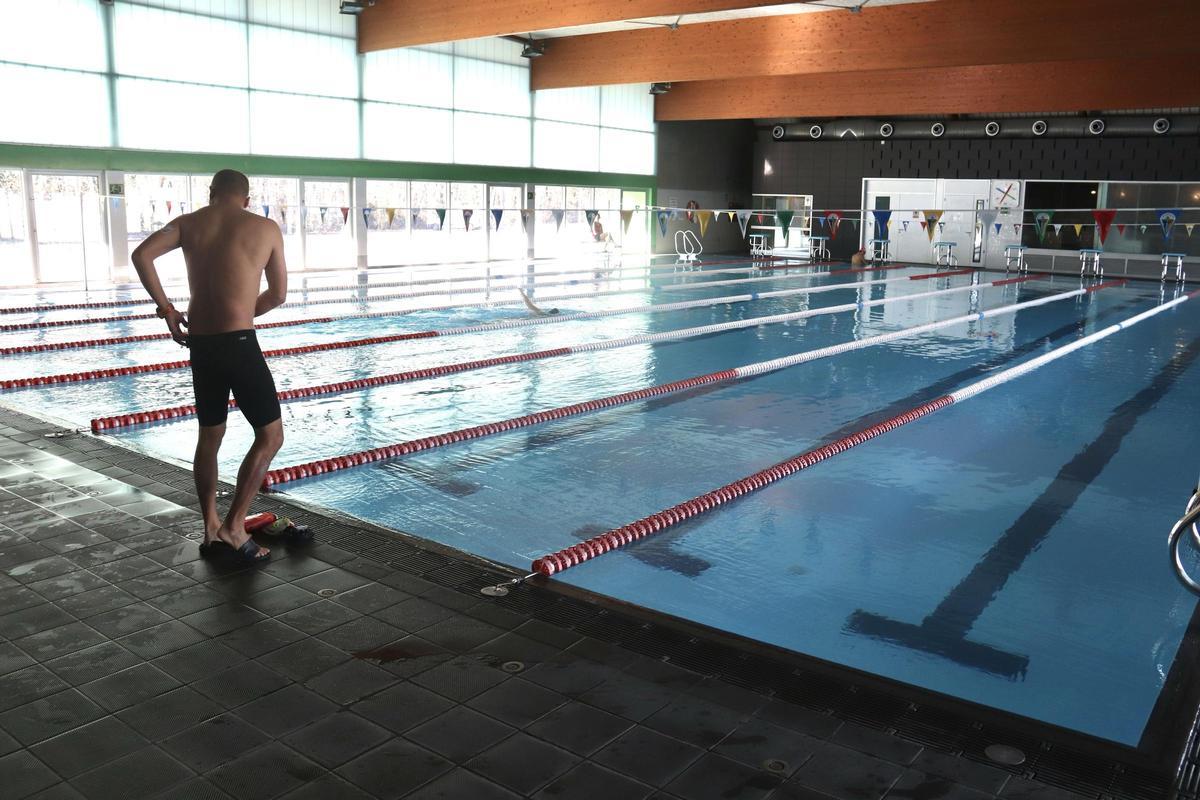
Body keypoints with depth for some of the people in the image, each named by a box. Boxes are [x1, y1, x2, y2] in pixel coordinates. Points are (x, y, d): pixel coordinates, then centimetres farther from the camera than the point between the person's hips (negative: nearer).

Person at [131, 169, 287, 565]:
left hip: (201, 344, 5)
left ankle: (211, 530, 23)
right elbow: (277, 296, 8)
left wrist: (166, 308, 3)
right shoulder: (267, 228, 4)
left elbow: (141, 255, -6)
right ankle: (234, 526, 0)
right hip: (239, 343, -5)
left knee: (209, 436, 18)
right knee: (270, 435, 6)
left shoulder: (188, 223, 9)